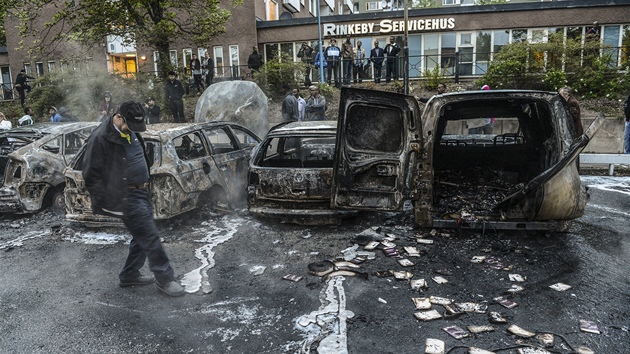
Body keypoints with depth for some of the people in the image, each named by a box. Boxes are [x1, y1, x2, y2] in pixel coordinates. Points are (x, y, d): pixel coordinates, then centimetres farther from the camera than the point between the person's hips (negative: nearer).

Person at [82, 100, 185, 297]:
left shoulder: (132, 132, 9)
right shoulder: (100, 138, -16)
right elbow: (91, 176, -14)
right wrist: (105, 202, -13)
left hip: (142, 192, 9)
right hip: (126, 197, -9)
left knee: (142, 236, 16)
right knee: (150, 236, -7)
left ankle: (129, 275, 32)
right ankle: (164, 278, 6)